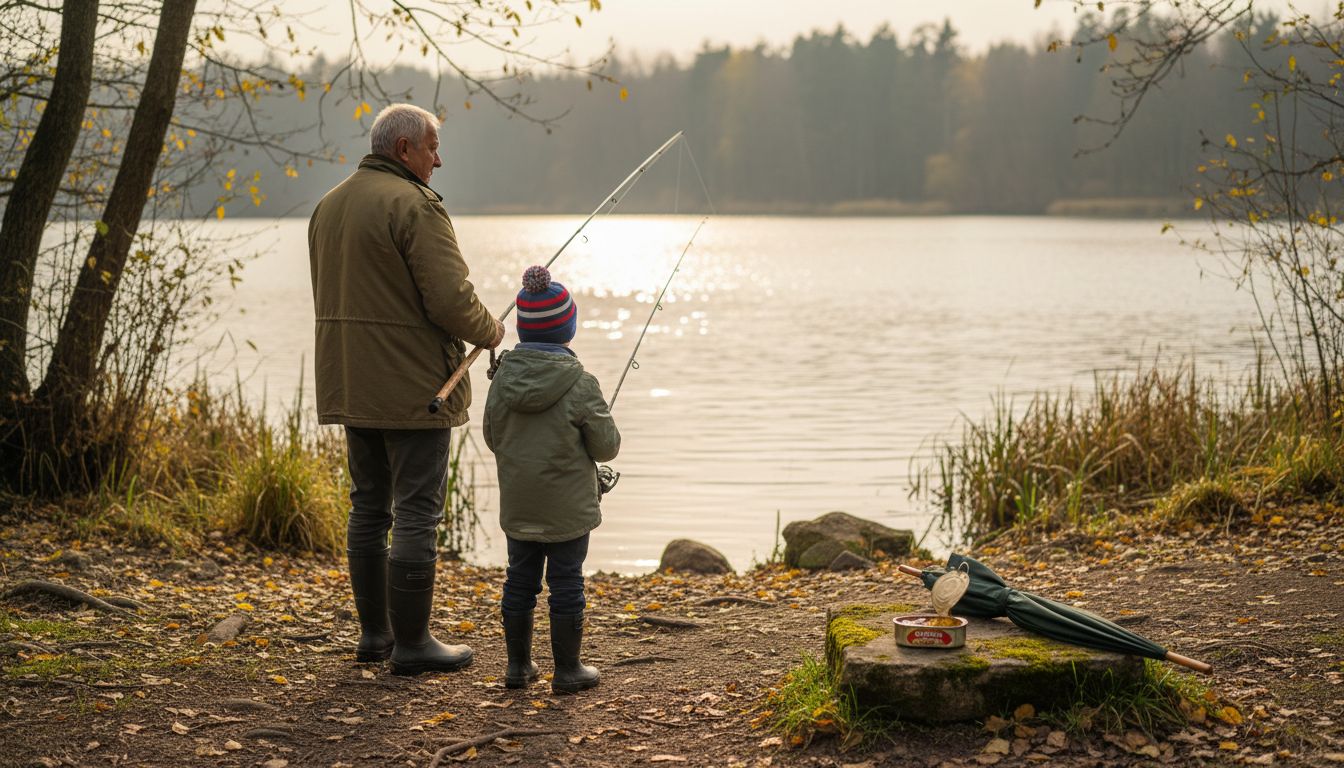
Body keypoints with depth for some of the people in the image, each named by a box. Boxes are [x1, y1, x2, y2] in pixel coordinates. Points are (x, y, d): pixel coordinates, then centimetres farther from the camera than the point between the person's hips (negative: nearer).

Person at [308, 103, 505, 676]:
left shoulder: (329, 206, 13)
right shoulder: (415, 205, -15)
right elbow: (450, 297, -20)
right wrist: (488, 331, -2)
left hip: (350, 387, 9)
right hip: (412, 389, -9)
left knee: (369, 507, 15)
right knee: (416, 514, -3)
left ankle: (374, 632, 22)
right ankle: (411, 644, 2)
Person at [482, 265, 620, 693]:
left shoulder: (502, 379, -4)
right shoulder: (581, 386, -17)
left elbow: (493, 437, 7)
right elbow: (606, 447, -10)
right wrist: (604, 425, 12)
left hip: (518, 508, 4)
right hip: (567, 509, -4)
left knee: (520, 579, 13)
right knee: (566, 583, 4)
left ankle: (518, 664, 22)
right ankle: (567, 670, 11)